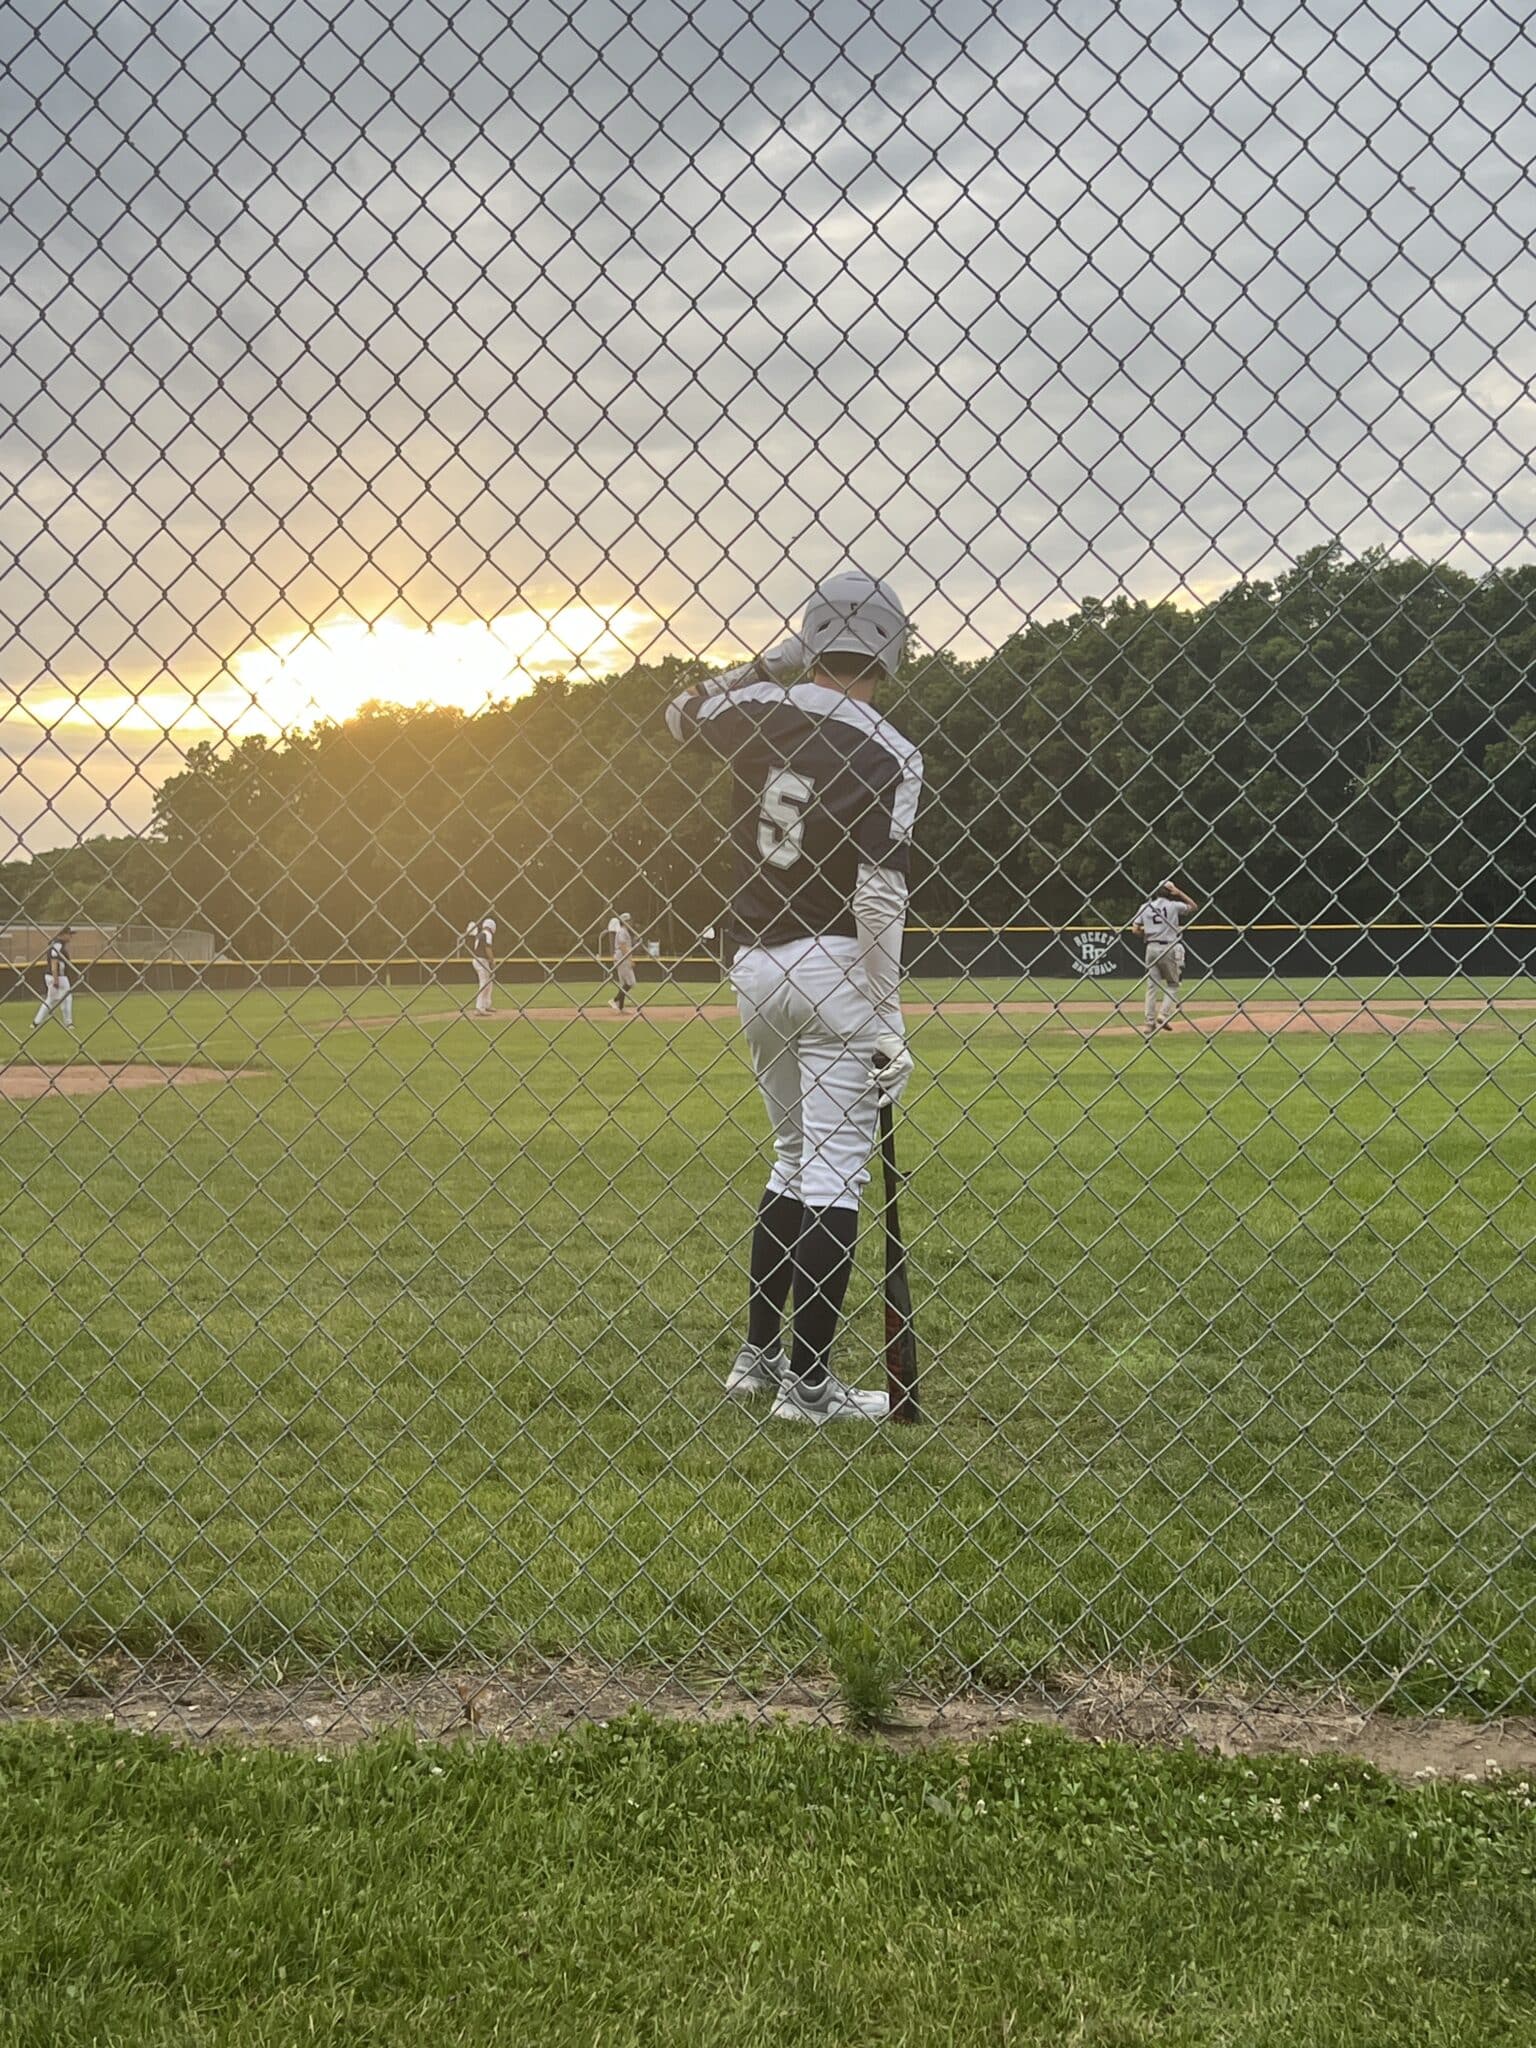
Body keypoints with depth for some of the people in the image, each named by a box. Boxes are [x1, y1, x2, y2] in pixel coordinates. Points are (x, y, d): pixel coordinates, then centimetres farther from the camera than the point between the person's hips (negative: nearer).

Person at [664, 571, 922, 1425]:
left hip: (756, 964, 6)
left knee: (795, 1156, 20)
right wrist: (889, 1024, -15)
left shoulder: (762, 711, 4)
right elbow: (877, 894, -17)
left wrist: (768, 666, 25)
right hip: (833, 968, -6)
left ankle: (759, 1355, 23)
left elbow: (682, 714, 27)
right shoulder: (888, 754, -10)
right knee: (836, 1170, -1)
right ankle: (808, 1384, 0)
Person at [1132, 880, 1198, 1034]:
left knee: (1152, 985, 6)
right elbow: (1194, 907, 15)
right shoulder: (1174, 906, -1)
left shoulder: (1145, 907, 6)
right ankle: (1164, 1014, -8)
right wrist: (1179, 893, 10)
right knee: (1173, 984, 10)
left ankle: (1150, 1022, 3)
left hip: (1151, 948, 3)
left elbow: (1135, 930, 2)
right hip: (1169, 948, -3)